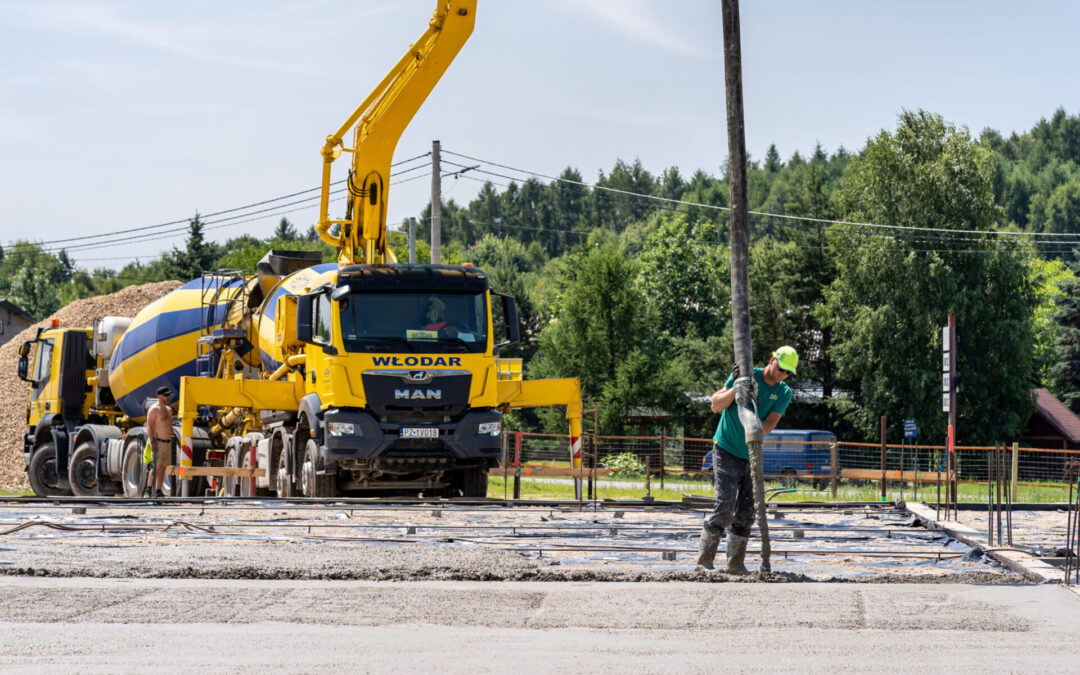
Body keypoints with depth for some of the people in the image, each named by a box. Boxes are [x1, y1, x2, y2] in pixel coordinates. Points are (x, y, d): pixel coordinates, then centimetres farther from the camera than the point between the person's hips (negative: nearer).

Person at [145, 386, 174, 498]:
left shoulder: (168, 410, 16)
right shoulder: (154, 409, -10)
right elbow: (149, 426, -14)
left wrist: (172, 442, 19)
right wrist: (152, 441, -21)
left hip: (167, 442, 8)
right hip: (158, 442, -8)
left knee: (163, 467, 7)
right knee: (156, 467, -12)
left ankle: (158, 490, 10)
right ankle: (151, 490, -11)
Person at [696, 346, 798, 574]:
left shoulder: (784, 393, 1)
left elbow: (769, 424, -11)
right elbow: (716, 405, -13)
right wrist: (736, 388, -28)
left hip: (751, 455, 5)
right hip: (726, 450, -5)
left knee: (746, 512, 6)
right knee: (724, 506, -15)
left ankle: (736, 564, 14)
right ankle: (704, 562, -12)